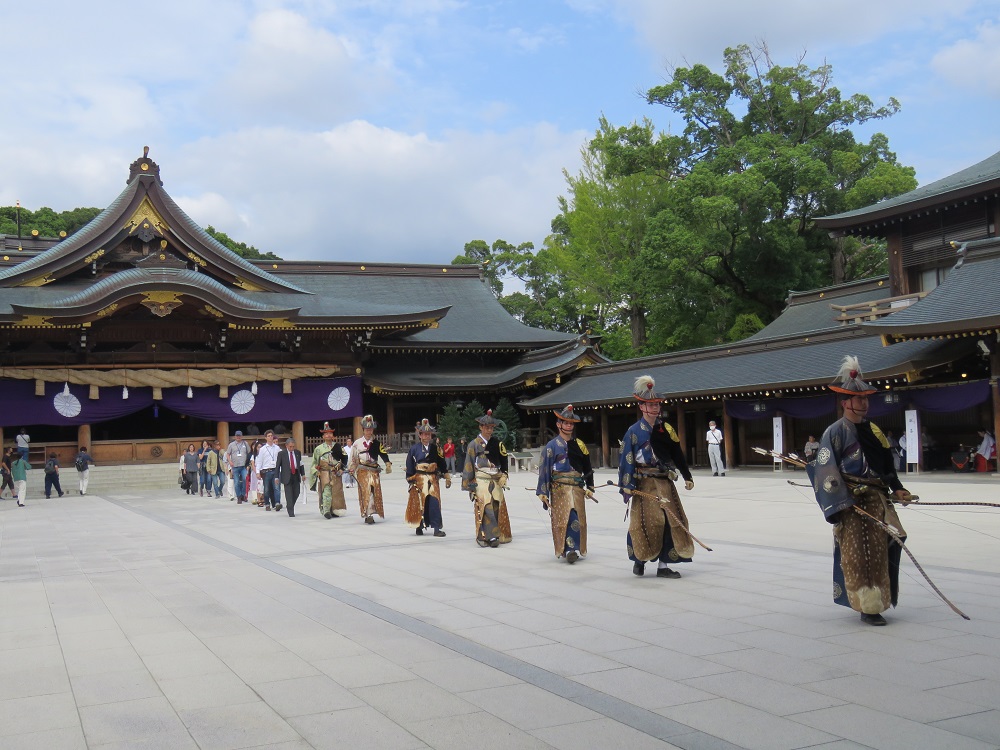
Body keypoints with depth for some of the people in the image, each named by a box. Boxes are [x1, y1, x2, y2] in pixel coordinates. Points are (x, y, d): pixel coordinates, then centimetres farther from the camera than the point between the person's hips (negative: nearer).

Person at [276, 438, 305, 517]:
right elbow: (277, 465, -1)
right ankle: (291, 512, -2)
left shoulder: (298, 452, 7)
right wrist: (277, 477, -5)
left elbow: (301, 463, 13)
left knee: (297, 492, 4)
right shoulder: (281, 453, -3)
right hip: (287, 476, -4)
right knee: (289, 494, -5)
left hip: (296, 475, 4)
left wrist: (303, 474, 6)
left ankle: (289, 506, 28)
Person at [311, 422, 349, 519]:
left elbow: (344, 458, 9)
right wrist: (317, 472, 0)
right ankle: (326, 511, -13)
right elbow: (315, 462, 10)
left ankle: (335, 510, 15)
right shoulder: (319, 448, 5)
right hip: (324, 473, -3)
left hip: (336, 474, 3)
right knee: (326, 492, -12)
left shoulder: (337, 447, 9)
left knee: (337, 492, 5)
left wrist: (342, 469, -1)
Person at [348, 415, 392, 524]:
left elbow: (383, 454, -6)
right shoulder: (357, 443, 6)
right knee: (366, 491, -10)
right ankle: (368, 514, -11)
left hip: (374, 470, 2)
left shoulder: (376, 443, 7)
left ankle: (369, 514, 1)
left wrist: (388, 464, -21)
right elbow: (353, 458, 11)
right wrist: (351, 469, 7)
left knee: (374, 490, -5)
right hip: (362, 471, -2)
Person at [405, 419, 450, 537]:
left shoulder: (436, 449, 10)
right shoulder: (414, 448, 1)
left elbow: (442, 464, 12)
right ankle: (419, 527, 15)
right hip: (419, 479, -2)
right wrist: (411, 480, -5)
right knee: (419, 504, 2)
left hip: (433, 479, 2)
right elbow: (409, 466, 0)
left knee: (434, 503, -5)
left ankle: (437, 528, -3)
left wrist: (447, 478, 8)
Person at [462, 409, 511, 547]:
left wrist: (504, 476, 4)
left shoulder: (497, 443, 12)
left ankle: (501, 535, 16)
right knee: (486, 508, -14)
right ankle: (490, 536, -14)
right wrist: (469, 484, -2)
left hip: (496, 481, 5)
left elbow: (505, 460, 17)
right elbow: (469, 465, 0)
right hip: (481, 481, -4)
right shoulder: (474, 444, -1)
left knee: (499, 508, 6)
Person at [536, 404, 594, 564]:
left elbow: (587, 468, 19)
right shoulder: (552, 445, 2)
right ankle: (564, 548, -5)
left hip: (577, 487, 3)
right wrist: (543, 493, -6)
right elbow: (544, 469, -1)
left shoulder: (579, 445, 14)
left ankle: (574, 549, -2)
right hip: (559, 488, -3)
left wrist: (589, 487, 13)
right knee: (561, 519, -7)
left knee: (576, 518, -5)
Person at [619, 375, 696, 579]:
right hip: (644, 484, -4)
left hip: (665, 484, 4)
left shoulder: (666, 429, 10)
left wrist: (687, 477, 6)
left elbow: (678, 455, 11)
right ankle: (639, 560, 21)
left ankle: (663, 565, 6)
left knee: (670, 521, -1)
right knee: (645, 523, -1)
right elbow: (626, 460, -6)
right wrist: (627, 485, -12)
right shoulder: (634, 431, -3)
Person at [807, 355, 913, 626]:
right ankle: (867, 607, 4)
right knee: (855, 556, -4)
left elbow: (887, 464, 21)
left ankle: (875, 604, 20)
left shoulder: (873, 430, 14)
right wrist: (842, 505, -17)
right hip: (851, 504, -7)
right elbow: (826, 472, -13)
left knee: (879, 551, 7)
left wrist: (896, 489, 8)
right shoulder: (835, 432, -8)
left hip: (877, 500, 7)